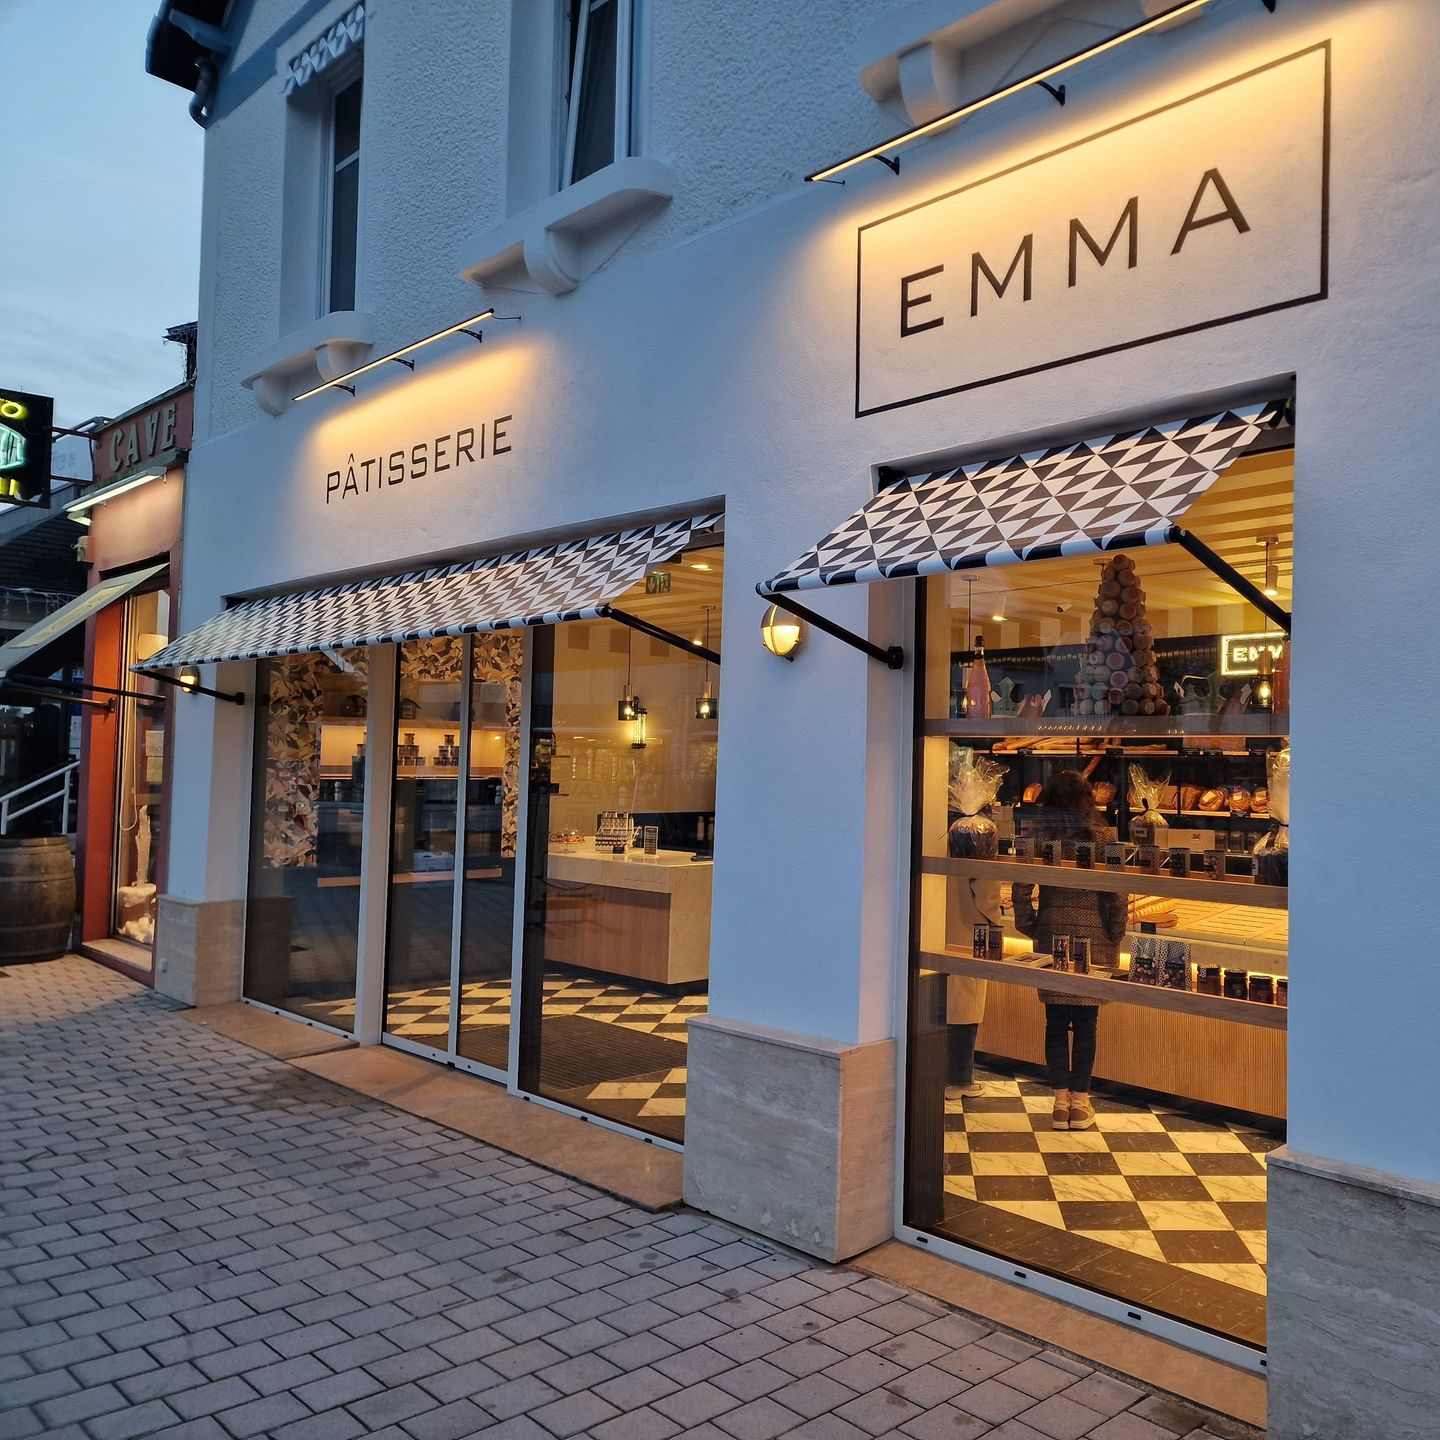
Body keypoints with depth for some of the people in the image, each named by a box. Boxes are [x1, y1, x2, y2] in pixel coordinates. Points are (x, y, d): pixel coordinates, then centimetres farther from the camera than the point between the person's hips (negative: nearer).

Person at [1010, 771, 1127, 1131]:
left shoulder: (1040, 839, -1)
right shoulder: (1100, 840, -5)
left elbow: (1020, 890, -3)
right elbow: (1117, 895, -7)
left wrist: (1030, 927, 8)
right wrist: (1115, 938, 2)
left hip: (1051, 939, 1)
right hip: (1093, 940, -1)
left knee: (1056, 1023, 8)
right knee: (1085, 1025, 7)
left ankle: (1061, 1102, 11)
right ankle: (1080, 1103, 13)